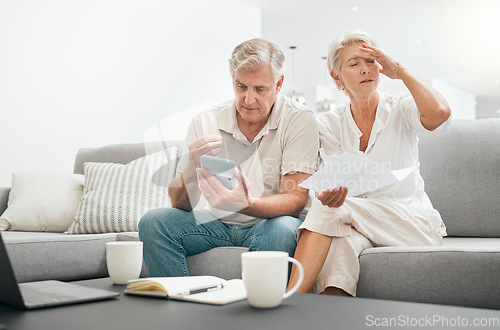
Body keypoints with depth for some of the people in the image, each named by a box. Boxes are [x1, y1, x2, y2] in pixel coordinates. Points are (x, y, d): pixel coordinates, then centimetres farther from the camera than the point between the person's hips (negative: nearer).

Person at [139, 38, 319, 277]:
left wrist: (246, 204, -37)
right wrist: (192, 167, -29)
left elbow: (295, 199, -17)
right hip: (215, 223, 3)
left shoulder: (299, 121, -10)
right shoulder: (204, 123, -3)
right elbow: (180, 205, -6)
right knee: (153, 221, -20)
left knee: (283, 228, -36)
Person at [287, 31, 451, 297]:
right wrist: (331, 194, -31)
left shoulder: (401, 110, -1)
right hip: (358, 224, 2)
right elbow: (338, 178, -5)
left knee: (329, 209, -30)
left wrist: (400, 71, -11)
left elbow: (439, 113, -25)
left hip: (416, 224, -2)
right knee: (339, 242, -37)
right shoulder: (329, 124, 6)